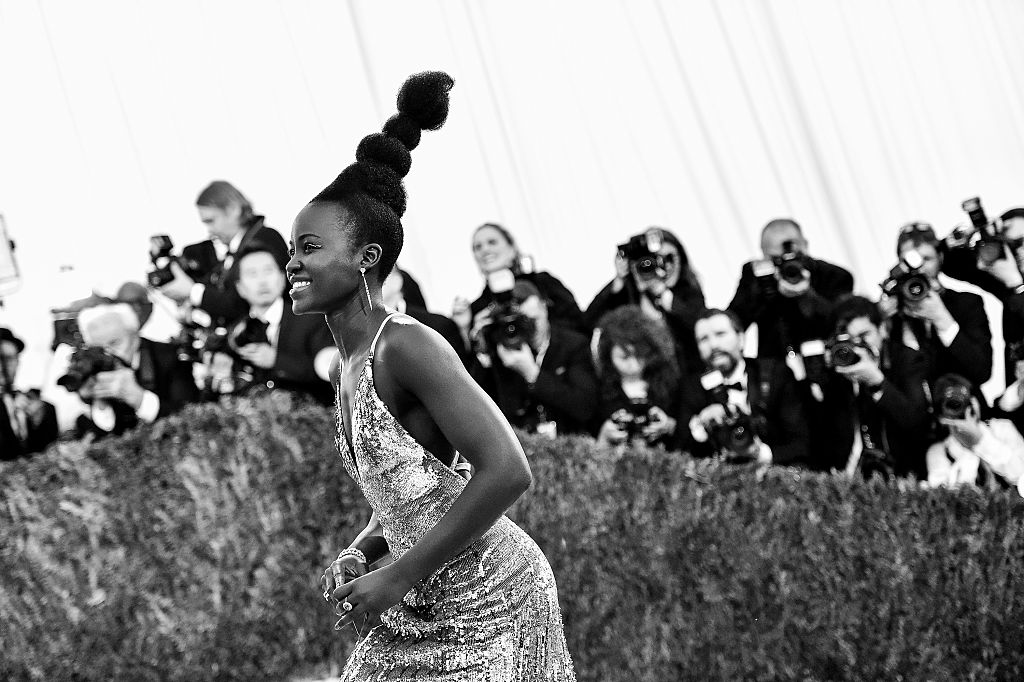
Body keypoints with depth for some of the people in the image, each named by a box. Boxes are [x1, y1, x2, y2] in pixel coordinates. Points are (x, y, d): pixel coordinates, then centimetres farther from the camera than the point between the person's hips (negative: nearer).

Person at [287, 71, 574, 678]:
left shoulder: (408, 345, -18)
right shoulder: (348, 368, 8)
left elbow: (507, 472, -24)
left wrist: (399, 575, -21)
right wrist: (358, 554, -1)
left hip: (489, 602, -8)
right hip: (421, 609, 8)